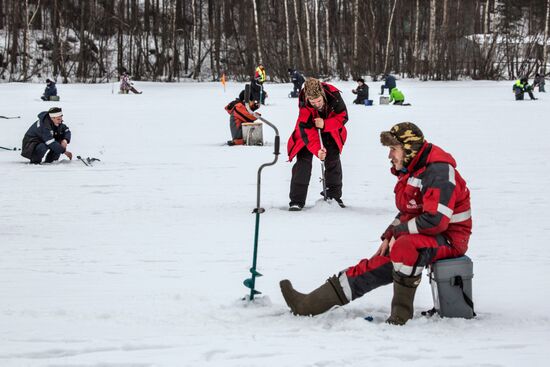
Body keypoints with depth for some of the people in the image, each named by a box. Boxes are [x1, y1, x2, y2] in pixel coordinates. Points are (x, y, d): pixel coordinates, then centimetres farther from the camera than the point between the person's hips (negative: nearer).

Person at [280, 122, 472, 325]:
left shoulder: (439, 172, -20)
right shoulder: (411, 171, 13)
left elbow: (436, 220, -28)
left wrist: (399, 231, -15)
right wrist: (389, 236, 7)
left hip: (448, 239, -9)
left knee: (404, 246, -37)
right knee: (375, 266, 1)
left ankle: (401, 313, -25)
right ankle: (310, 304, -1)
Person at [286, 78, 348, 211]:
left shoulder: (333, 95, -31)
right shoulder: (304, 105, -34)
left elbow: (343, 117, -21)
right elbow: (306, 130, -35)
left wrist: (325, 124, -36)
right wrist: (317, 150, -46)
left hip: (330, 131, 2)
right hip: (309, 131, -2)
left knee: (333, 160, 6)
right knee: (303, 160, -11)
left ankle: (334, 195, 23)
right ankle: (297, 200, -11)